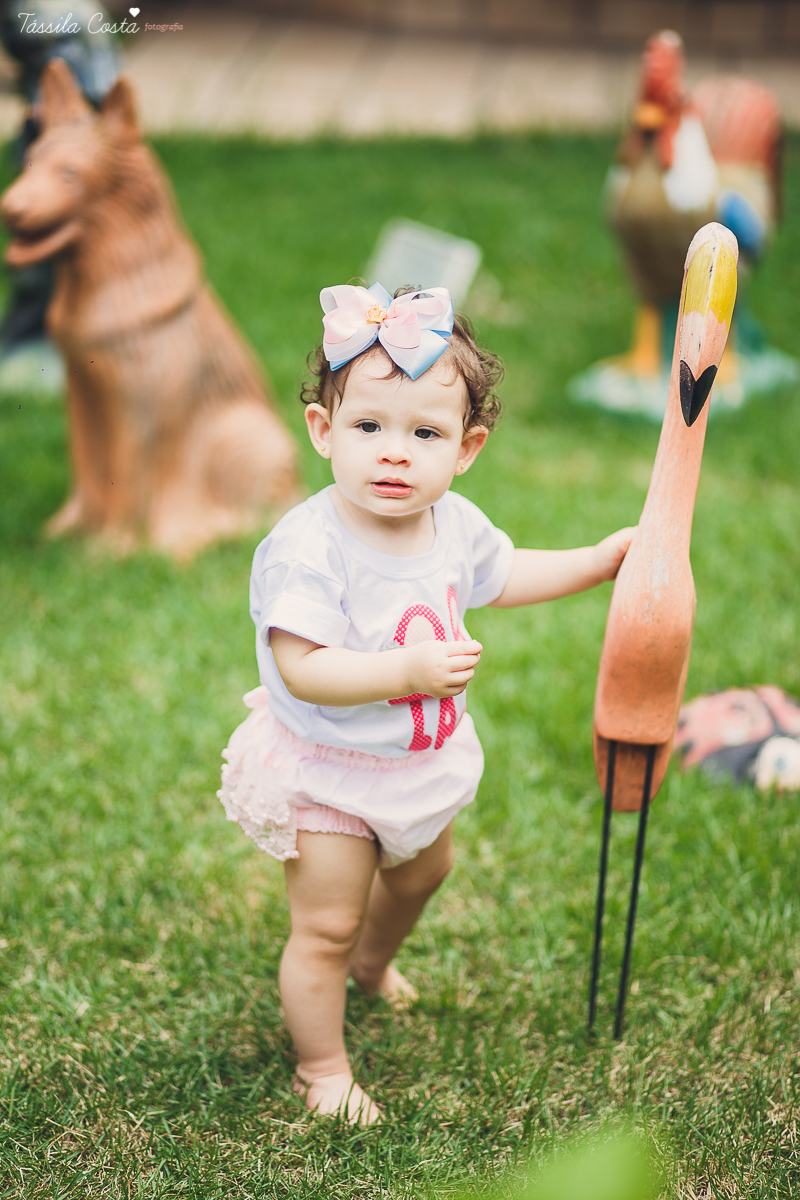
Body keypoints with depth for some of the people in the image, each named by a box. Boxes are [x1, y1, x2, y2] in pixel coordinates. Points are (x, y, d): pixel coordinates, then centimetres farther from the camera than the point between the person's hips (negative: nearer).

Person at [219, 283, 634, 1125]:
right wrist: (409, 670, -47)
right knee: (326, 923, 3)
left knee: (422, 869, 31)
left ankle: (372, 964, 63)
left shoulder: (455, 523, -9)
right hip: (326, 771, -7)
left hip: (423, 759, 8)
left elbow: (502, 577, 12)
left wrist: (599, 560, 8)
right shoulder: (307, 548, -33)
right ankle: (322, 1066, 27)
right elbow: (302, 670, -37)